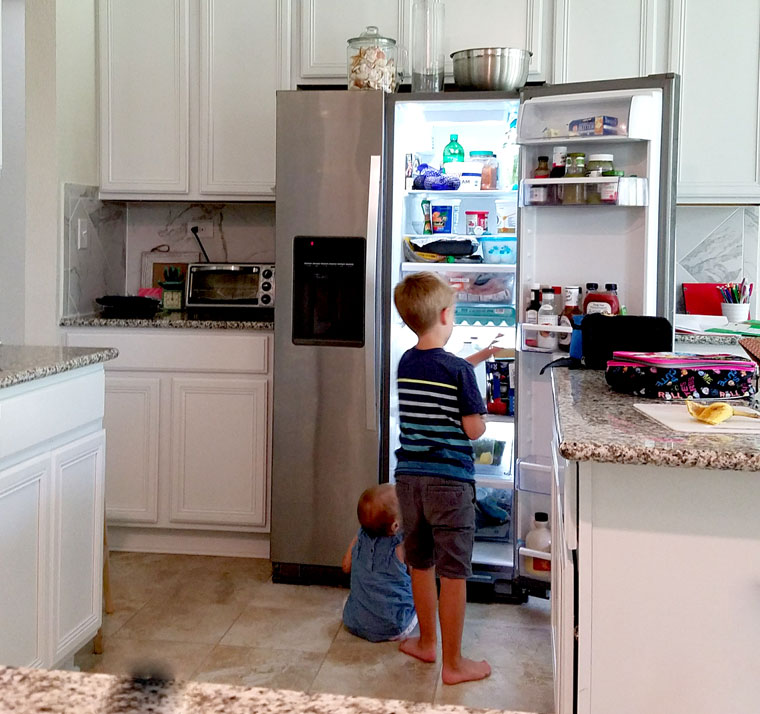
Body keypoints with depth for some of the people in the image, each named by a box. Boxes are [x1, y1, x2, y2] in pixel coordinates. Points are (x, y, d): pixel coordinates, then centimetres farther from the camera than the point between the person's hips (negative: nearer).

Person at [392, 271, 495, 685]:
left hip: (409, 476, 6)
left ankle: (427, 642, 34)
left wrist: (478, 357, 32)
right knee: (453, 573, 3)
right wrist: (478, 415, 8)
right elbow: (474, 430, -12)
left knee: (421, 564, 19)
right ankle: (453, 663, 11)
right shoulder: (458, 371, -14)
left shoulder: (406, 363, 5)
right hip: (449, 480, -6)